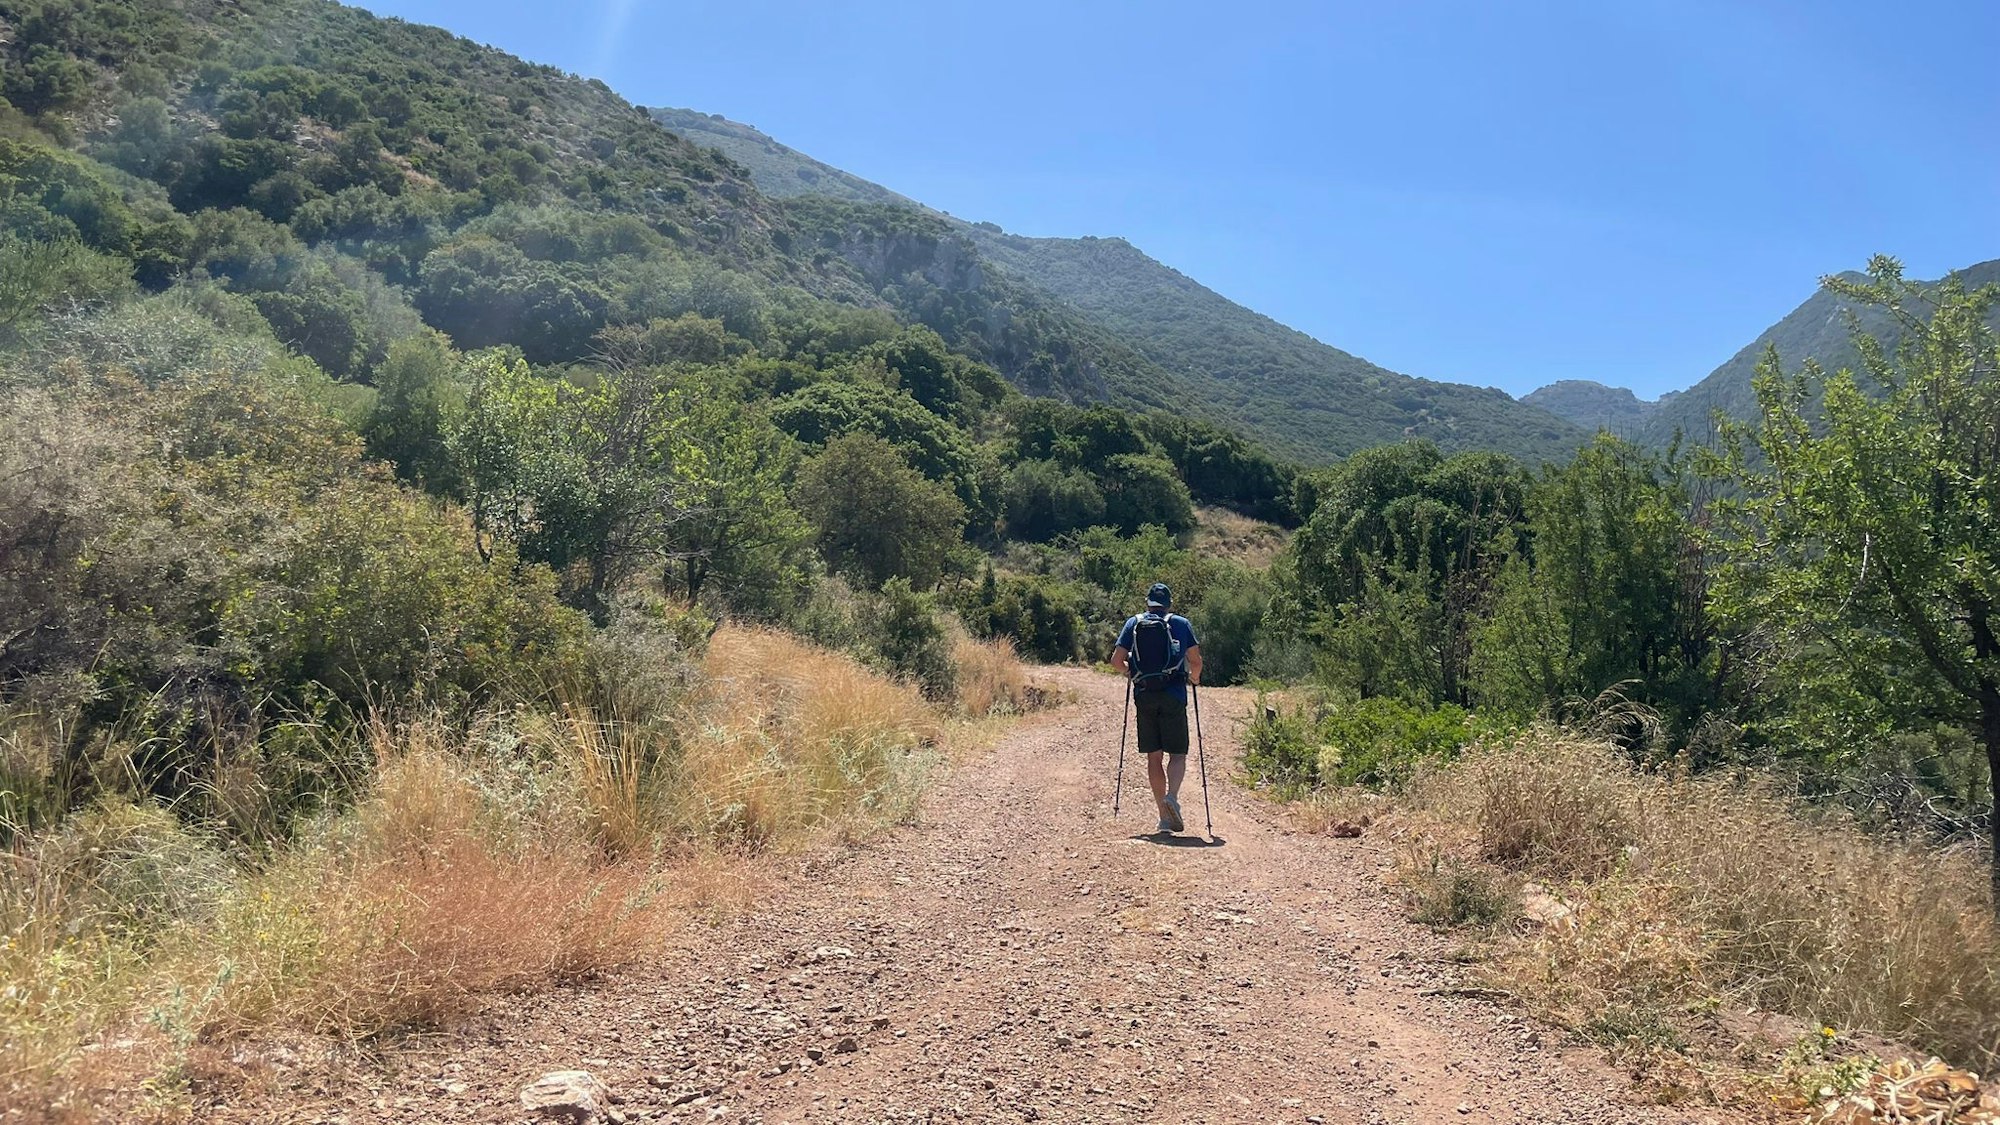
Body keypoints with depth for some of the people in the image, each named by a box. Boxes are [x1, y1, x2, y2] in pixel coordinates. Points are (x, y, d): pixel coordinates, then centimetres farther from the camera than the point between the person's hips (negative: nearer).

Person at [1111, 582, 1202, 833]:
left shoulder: (1134, 623, 8)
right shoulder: (1181, 623, 5)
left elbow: (1116, 660, 3)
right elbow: (1195, 661, 0)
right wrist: (1194, 678, 21)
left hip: (1144, 696, 2)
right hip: (1174, 695, -2)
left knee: (1154, 756, 8)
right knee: (1177, 754, 5)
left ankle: (1165, 817, 8)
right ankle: (1172, 796, -22)